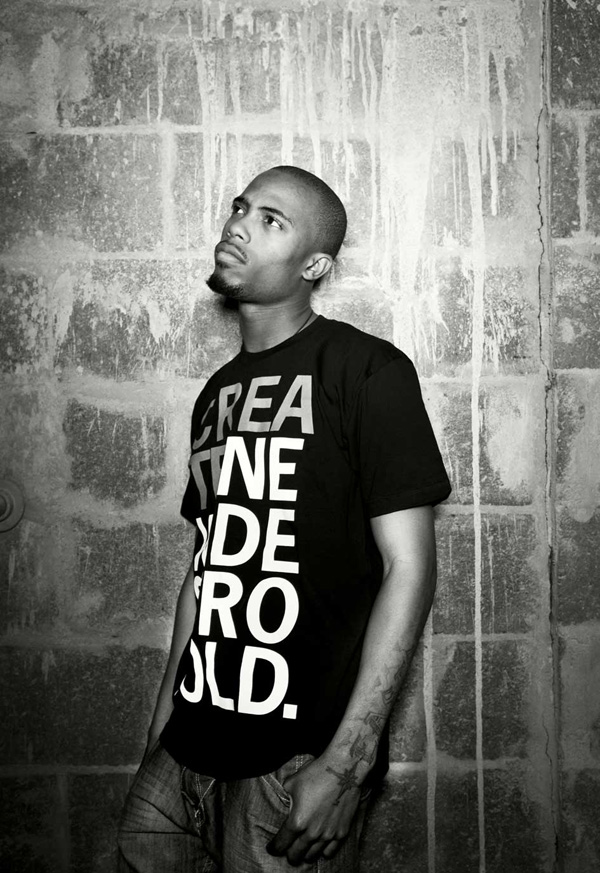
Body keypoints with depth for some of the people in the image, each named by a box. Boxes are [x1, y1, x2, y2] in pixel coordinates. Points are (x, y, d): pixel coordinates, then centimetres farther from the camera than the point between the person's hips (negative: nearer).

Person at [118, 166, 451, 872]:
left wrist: (345, 763, -18)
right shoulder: (219, 392, 12)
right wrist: (164, 718, 13)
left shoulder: (367, 370, -9)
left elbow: (408, 567, -14)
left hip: (299, 757, -6)